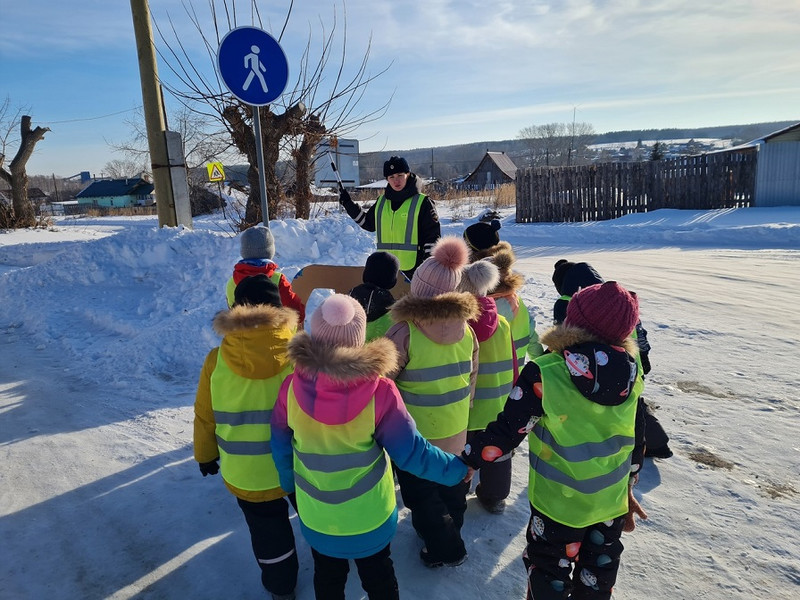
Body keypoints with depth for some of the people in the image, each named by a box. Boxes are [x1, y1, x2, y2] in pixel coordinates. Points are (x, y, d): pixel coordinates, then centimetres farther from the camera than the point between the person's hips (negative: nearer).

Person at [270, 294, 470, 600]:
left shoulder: (292, 388, -23)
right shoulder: (380, 391, -29)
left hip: (316, 515, 2)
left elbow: (281, 450, -7)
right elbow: (411, 453, -20)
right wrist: (459, 469, -3)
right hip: (369, 515, -1)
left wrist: (290, 488, 13)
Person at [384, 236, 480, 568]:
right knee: (451, 483, 26)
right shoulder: (465, 327, -9)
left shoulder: (405, 331, -25)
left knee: (421, 493, 16)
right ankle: (450, 532, 47)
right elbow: (471, 377, 4)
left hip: (415, 432, -5)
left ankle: (445, 549, 27)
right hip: (456, 429, 6)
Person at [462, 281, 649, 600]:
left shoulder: (545, 374, -26)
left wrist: (468, 459, -5)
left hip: (559, 505, -4)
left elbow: (508, 431, -20)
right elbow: (636, 438, 2)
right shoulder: (628, 371, -10)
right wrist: (627, 489, 16)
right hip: (612, 503, 5)